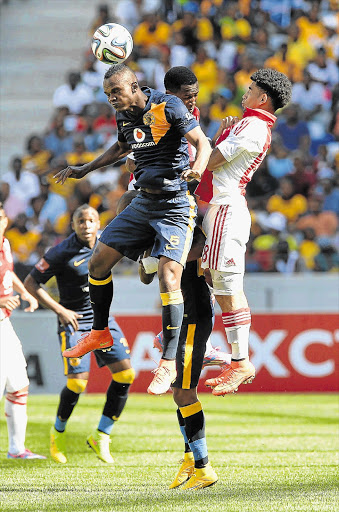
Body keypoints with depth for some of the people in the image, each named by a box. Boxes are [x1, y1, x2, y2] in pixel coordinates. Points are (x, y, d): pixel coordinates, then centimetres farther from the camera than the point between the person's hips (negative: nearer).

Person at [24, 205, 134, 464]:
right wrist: (60, 311, -16)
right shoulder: (61, 253, -15)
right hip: (74, 322, -5)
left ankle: (101, 436, 6)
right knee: (77, 382, -14)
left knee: (125, 374, -6)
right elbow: (31, 282, -11)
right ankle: (59, 431, 15)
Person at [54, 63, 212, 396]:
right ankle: (100, 332, 26)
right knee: (98, 261, 5)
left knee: (169, 278, -19)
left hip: (176, 205, -8)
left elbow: (203, 142, -19)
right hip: (143, 203, 8)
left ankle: (169, 362, -12)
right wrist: (85, 169, 29)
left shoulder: (168, 107, -15)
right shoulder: (125, 117, 7)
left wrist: (197, 168, -40)